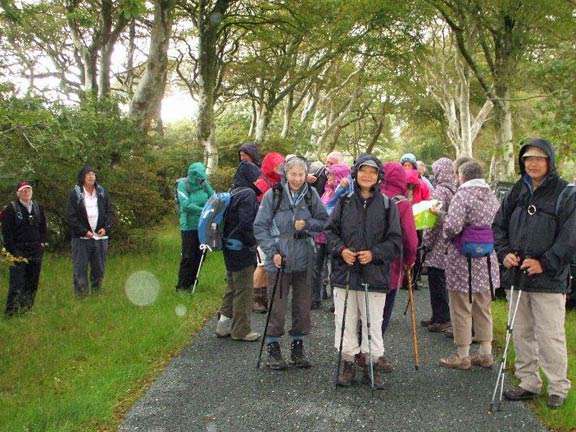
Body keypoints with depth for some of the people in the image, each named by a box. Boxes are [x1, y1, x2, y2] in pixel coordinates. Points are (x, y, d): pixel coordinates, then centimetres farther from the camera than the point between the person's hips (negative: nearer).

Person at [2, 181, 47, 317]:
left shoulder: (37, 207, 11)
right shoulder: (11, 209, -6)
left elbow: (43, 228, 18)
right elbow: (6, 231, -7)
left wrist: (42, 243, 7)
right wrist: (12, 250, -11)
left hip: (36, 252, 5)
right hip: (19, 252, -5)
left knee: (32, 282, 10)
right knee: (17, 284, -7)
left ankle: (27, 308, 22)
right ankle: (11, 313, -1)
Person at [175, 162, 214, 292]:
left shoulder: (204, 183, 1)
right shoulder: (183, 184, -11)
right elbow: (186, 205, -21)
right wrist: (204, 210, -26)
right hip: (189, 226, -5)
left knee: (199, 255, 11)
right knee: (188, 257, -3)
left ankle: (191, 282, 25)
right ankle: (182, 286, 7)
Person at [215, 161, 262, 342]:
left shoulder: (233, 192, 10)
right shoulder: (248, 194, -18)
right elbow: (247, 223, -24)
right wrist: (252, 242, -11)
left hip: (230, 247, 9)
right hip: (242, 250, -9)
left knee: (232, 286, 19)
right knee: (244, 289, 1)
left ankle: (224, 324, 25)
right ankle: (241, 330, 10)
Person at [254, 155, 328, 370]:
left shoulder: (311, 194, 3)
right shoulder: (273, 195, -4)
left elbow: (324, 221, 7)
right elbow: (260, 226, -2)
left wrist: (307, 224, -12)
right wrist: (272, 251, -11)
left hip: (304, 260, 3)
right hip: (279, 260, -2)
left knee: (302, 306, 10)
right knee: (277, 307, 1)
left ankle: (297, 347, 25)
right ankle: (273, 348, 16)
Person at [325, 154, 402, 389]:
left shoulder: (387, 205, 0)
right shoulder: (344, 202, 4)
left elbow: (395, 241, 1)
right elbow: (330, 230, 9)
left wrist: (374, 254, -13)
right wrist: (341, 249, -9)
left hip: (374, 275, -2)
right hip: (344, 272, 2)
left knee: (373, 323, 4)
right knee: (345, 321, 8)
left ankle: (373, 364, 21)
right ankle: (349, 362, 24)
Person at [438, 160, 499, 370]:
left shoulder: (462, 195, -13)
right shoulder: (492, 196, 10)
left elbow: (452, 226, -23)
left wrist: (447, 235, -3)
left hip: (463, 259, -7)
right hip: (487, 259, 7)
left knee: (461, 308, 4)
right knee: (483, 307, 16)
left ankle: (462, 356, 12)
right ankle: (485, 353, 23)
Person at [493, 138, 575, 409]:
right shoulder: (517, 192, 11)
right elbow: (499, 225, 16)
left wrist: (545, 263, -15)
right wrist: (504, 252, 1)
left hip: (548, 279, -6)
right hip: (517, 276, 6)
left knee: (550, 336, -1)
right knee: (521, 334, 13)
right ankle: (529, 383, 26)